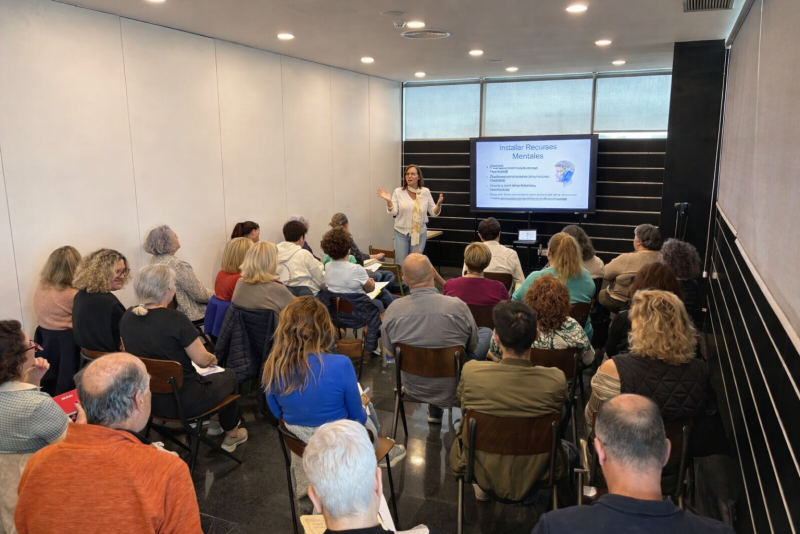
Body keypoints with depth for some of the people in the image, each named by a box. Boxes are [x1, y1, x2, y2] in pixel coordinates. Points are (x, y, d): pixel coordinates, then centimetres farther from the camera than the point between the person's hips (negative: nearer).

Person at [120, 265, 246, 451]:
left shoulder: (127, 317, -5)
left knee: (194, 373, 32)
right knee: (228, 375, 22)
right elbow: (202, 360, -16)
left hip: (148, 398, 7)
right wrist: (213, 358, 7)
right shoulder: (175, 319, -25)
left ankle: (206, 423, 41)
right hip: (183, 401, -6)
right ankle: (231, 435, 36)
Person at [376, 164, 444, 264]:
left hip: (420, 234, 1)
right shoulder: (398, 192, -4)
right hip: (401, 233, -1)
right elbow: (393, 212, -9)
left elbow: (434, 213, 2)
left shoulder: (426, 192, 0)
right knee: (401, 263, 2)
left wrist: (439, 204, -18)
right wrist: (388, 201, -25)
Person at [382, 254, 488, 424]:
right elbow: (472, 347, -6)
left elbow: (390, 351, -1)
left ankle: (434, 411, 39)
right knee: (487, 333, 20)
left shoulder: (393, 310, -18)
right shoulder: (458, 306, -24)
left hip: (413, 389, 4)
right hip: (452, 392, -3)